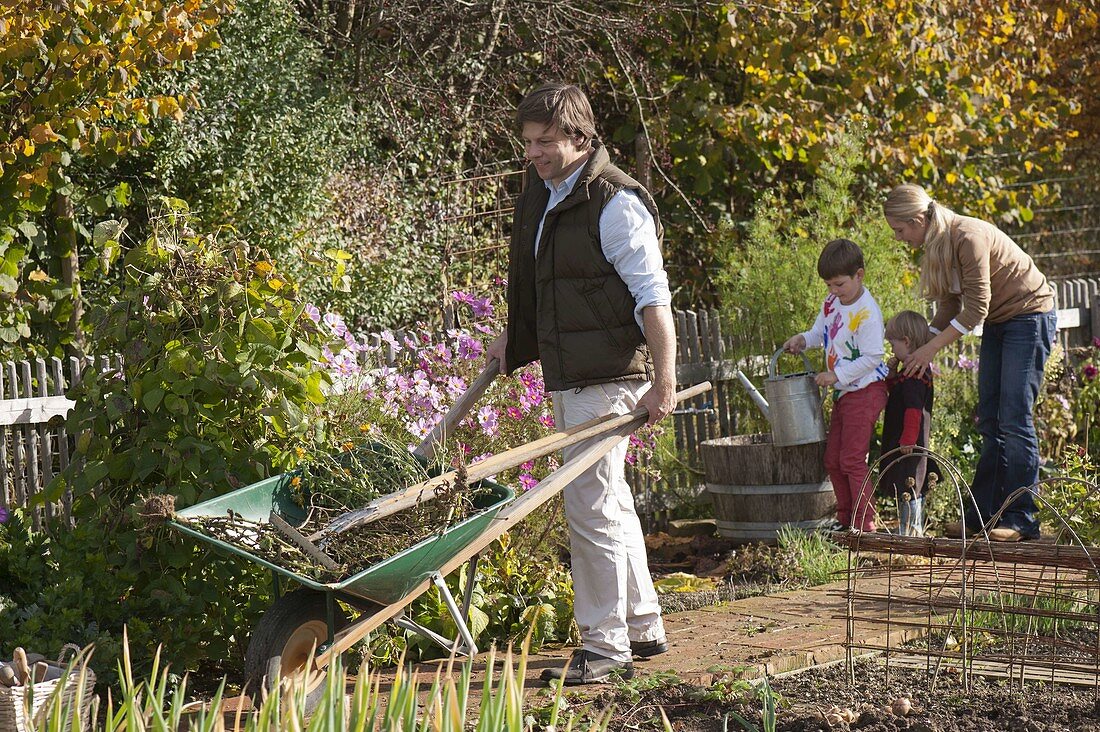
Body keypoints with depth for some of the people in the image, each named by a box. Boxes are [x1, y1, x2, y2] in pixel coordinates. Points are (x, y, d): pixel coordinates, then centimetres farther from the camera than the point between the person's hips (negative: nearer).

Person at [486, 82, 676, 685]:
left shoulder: (616, 202, -14)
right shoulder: (541, 193, 13)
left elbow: (652, 295, -18)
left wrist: (665, 380, -23)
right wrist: (513, 339, 31)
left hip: (608, 376, -9)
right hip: (566, 378, 9)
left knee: (590, 505, -10)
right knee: (611, 502, 16)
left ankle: (605, 645, -4)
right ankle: (643, 627, 27)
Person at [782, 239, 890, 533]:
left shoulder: (867, 312, -20)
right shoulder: (831, 303, 7)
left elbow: (871, 357, -21)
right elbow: (820, 332, 20)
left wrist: (837, 375, -21)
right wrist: (803, 340, -1)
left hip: (865, 391, -10)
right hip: (843, 392, 10)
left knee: (852, 459, -10)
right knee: (832, 459, 12)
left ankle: (864, 524, -4)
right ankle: (845, 519, 21)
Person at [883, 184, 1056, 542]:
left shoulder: (967, 237, -25)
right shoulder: (936, 245, 3)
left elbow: (976, 309, -25)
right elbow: (950, 307, 8)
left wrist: (932, 348, -20)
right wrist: (917, 347, -2)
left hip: (1030, 317, -9)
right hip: (997, 324, 9)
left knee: (1014, 419, -12)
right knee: (990, 421, 5)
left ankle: (1022, 518, -11)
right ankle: (984, 511, 6)